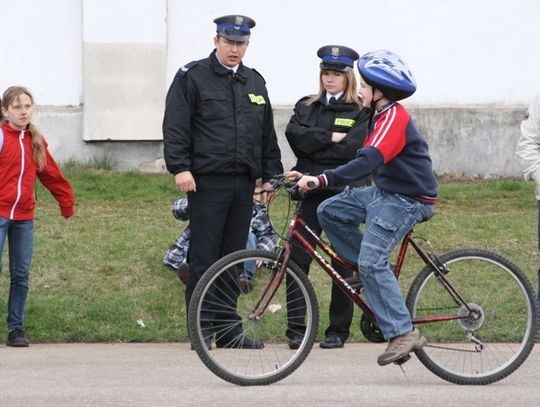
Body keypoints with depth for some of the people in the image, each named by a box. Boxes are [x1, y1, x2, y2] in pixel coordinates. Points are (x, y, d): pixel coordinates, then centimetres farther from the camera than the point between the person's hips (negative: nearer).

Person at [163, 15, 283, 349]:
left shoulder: (255, 82, 18)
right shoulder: (192, 77, 0)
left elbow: (267, 134, 23)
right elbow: (175, 126, -6)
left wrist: (271, 175, 17)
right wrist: (180, 167, -14)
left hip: (243, 183, 5)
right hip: (207, 181, -5)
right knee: (205, 258, -4)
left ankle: (229, 328, 13)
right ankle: (201, 330, 0)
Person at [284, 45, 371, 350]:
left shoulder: (360, 112, 3)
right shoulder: (306, 107, 15)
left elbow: (351, 148, -11)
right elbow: (296, 136, -3)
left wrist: (313, 148, -8)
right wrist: (330, 137, -10)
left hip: (345, 193, -3)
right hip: (312, 192, 3)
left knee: (343, 264, 2)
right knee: (297, 259, -8)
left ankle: (339, 330, 10)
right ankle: (297, 329, -6)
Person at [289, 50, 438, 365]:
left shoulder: (394, 118, -20)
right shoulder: (384, 115, 13)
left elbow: (368, 162, -33)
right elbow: (367, 161, 22)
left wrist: (321, 180, -40)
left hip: (408, 200, -10)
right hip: (385, 192, 10)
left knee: (371, 262, -19)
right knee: (329, 211, 4)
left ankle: (403, 333, -16)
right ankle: (381, 275, 9)